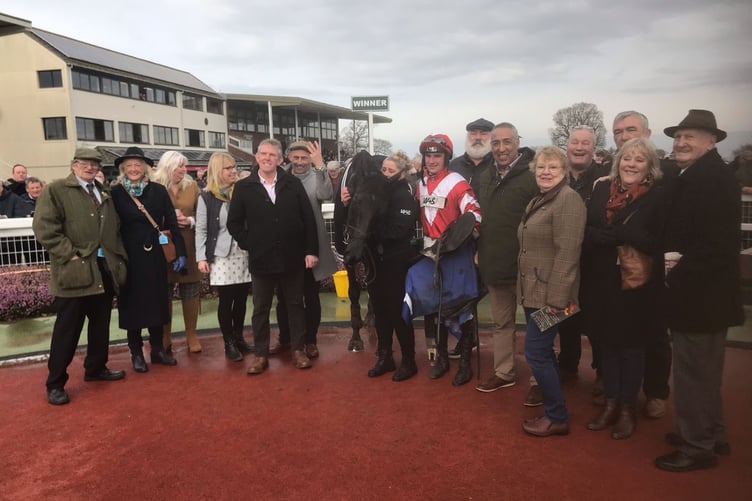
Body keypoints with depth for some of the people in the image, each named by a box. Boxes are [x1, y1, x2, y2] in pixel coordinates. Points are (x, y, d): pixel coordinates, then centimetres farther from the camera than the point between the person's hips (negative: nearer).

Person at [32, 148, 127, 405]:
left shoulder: (104, 192, 17)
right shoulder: (55, 190, -3)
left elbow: (115, 228, 21)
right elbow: (44, 228, -12)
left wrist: (118, 256, 9)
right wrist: (70, 255, -17)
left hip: (105, 269, 6)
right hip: (75, 271, -6)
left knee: (101, 325, 15)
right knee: (67, 330, 0)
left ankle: (96, 368, 32)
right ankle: (55, 383, 12)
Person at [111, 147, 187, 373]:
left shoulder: (158, 191, 1)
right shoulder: (116, 193, -3)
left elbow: (172, 223, 1)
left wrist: (180, 252, -4)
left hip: (155, 256, 2)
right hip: (129, 257, -2)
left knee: (157, 301, 11)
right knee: (133, 304, 8)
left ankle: (158, 349, 25)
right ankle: (136, 353, 20)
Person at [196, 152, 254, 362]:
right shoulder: (207, 197, 0)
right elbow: (201, 229, 0)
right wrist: (201, 257, -6)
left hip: (244, 254, 2)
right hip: (222, 256, -2)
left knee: (241, 299, 9)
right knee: (226, 301, 2)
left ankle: (239, 338, 24)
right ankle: (229, 343, 15)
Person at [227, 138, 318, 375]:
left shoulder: (293, 184, 0)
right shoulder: (244, 187, 0)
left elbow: (308, 219, 0)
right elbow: (234, 223, 4)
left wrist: (311, 250, -4)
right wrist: (249, 245, -4)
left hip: (292, 257, 0)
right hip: (261, 259, 0)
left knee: (295, 305, 11)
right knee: (261, 309, 9)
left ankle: (298, 349, 24)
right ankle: (261, 354, 21)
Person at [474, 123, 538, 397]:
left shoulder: (532, 177, -13)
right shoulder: (485, 178, 9)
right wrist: (479, 250, 14)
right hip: (494, 265, 7)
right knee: (501, 322, 18)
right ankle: (504, 372, 34)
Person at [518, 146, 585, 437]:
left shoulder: (568, 199, -14)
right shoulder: (538, 201, 16)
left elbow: (567, 253, -21)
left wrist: (556, 298, -23)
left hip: (550, 294, -9)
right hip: (533, 291, 9)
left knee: (536, 353, -5)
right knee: (543, 352, 14)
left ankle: (557, 417, 10)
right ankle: (552, 409, 27)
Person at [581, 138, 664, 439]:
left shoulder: (658, 198, -7)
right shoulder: (601, 190, 4)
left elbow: (656, 243, -16)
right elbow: (585, 231, -3)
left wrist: (608, 235, -17)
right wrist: (622, 238, -16)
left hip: (635, 286, -3)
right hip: (600, 282, 4)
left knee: (630, 344, 9)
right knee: (606, 341, 13)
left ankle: (628, 407, 27)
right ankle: (611, 403, 29)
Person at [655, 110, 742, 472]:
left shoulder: (714, 177, -17)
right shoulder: (683, 176, 12)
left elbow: (717, 242, -25)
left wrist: (680, 275, -19)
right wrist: (671, 264, -4)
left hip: (700, 293, -10)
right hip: (693, 291, 10)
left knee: (693, 371, 2)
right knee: (702, 370, 21)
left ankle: (697, 447, 17)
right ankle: (711, 435, 37)